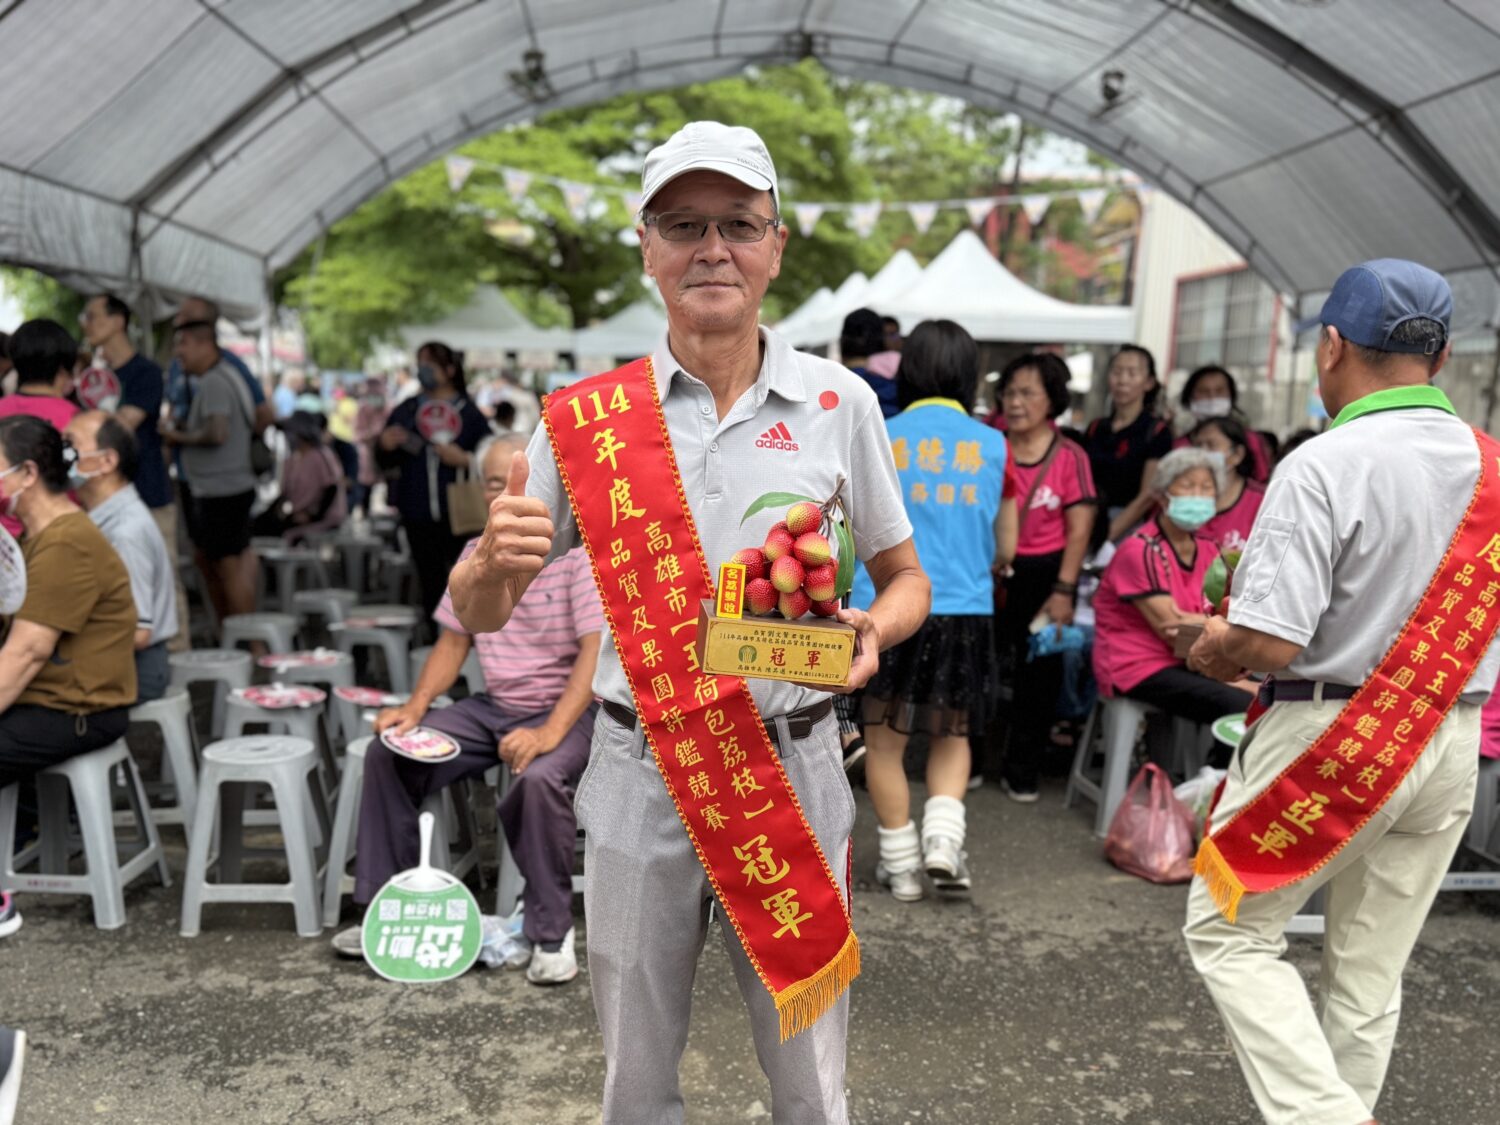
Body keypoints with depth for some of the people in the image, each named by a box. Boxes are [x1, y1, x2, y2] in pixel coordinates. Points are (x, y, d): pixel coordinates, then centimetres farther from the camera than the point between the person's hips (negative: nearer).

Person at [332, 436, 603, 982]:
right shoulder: (475, 555, 7)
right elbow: (453, 641, 14)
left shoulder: (579, 552, -14)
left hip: (564, 710, -6)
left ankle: (552, 933, -17)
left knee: (540, 777, -36)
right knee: (386, 753, -5)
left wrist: (550, 733, -32)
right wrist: (415, 706, -3)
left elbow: (597, 651, -22)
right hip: (492, 708, 7)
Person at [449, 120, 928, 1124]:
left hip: (795, 767, 0)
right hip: (640, 776, 1)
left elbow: (906, 576, 9)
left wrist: (874, 630, -14)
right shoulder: (589, 413, -2)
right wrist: (497, 559, -22)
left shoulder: (839, 401, -1)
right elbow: (478, 616, 1)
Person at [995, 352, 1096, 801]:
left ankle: (1022, 771, 22)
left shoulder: (1069, 456, -4)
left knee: (1039, 671, 9)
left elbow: (1079, 529, -5)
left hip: (1044, 572, 0)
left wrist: (1063, 590, -11)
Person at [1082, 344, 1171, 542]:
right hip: (1091, 524, 4)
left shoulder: (1157, 431, -2)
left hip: (1129, 528, -4)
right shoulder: (1095, 428, 12)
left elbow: (1147, 497, -8)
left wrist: (1107, 537, -14)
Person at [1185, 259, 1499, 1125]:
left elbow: (1270, 640, -23)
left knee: (1231, 933, 7)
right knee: (1372, 967, 16)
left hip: (1332, 736, -6)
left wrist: (1211, 652, -3)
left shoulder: (1324, 466, -18)